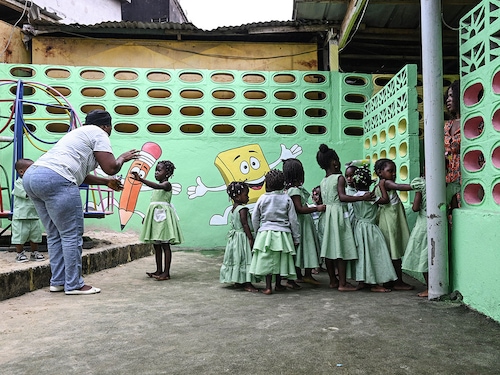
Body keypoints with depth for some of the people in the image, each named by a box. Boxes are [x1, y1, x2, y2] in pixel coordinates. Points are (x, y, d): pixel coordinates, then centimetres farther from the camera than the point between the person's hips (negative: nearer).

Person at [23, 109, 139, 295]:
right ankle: (74, 284, 4)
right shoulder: (98, 134, 4)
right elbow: (110, 168, -4)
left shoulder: (80, 133, 31)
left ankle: (58, 281, 21)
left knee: (55, 235, 15)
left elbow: (79, 173, 36)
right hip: (55, 180, -10)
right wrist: (123, 158, 17)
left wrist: (106, 181, 44)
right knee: (72, 234, -2)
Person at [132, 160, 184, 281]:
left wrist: (140, 179, -40)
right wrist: (147, 216, 18)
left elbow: (157, 186, -31)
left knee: (165, 245, -7)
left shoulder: (167, 184, -8)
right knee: (156, 245, 11)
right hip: (154, 215, 9)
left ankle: (166, 273, -4)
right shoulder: (157, 186, 19)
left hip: (163, 215, -9)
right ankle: (159, 271, 18)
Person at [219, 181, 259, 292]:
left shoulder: (233, 209, 10)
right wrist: (251, 238, -20)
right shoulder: (243, 209, -17)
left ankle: (238, 281, 24)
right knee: (245, 259, -4)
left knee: (236, 259, 14)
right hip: (243, 237, -9)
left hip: (234, 236, 9)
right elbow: (245, 224, -21)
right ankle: (247, 284, -1)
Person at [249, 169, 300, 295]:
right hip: (283, 233, 1)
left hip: (265, 232, 0)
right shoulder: (287, 199, -1)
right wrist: (296, 237, 7)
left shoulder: (262, 198, -1)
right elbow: (293, 220, 0)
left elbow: (255, 218, 4)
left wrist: (258, 231, 18)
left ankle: (268, 287, 5)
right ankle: (278, 285, 23)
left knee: (267, 260, 4)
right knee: (280, 260, 12)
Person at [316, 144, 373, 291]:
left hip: (327, 214, 7)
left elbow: (324, 201, 12)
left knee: (329, 248, 9)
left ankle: (333, 281, 19)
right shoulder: (339, 177, -7)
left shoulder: (323, 182, 14)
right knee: (341, 249, -4)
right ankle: (342, 283, -1)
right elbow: (342, 196, -20)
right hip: (338, 214, -7)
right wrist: (362, 197, -22)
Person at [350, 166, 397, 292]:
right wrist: (382, 186, -9)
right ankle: (375, 284, 2)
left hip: (359, 226, 8)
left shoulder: (355, 196, 6)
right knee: (374, 254, -2)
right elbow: (385, 199, -19)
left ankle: (362, 281, 18)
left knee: (362, 254, 13)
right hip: (369, 228, -8)